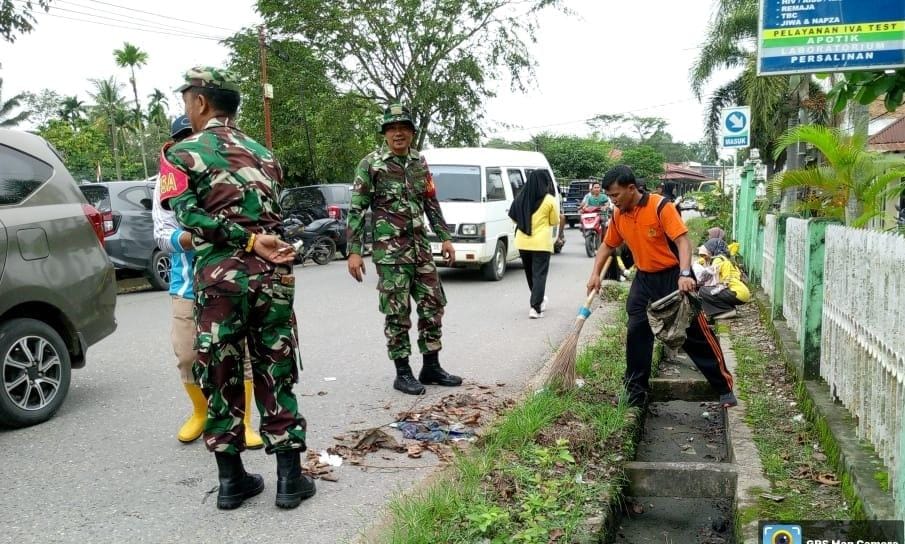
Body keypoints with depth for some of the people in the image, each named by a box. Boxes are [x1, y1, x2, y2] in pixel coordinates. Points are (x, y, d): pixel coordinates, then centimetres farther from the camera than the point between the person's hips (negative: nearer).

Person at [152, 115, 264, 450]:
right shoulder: (167, 183, 3)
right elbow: (162, 234, -6)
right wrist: (190, 238, -26)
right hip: (188, 285, 1)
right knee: (188, 355, 6)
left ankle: (243, 422, 15)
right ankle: (201, 413, 32)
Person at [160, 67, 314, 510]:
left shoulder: (181, 154, 0)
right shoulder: (264, 154, 15)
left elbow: (188, 216, -14)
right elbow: (278, 216, 13)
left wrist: (248, 240, -16)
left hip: (218, 277, -3)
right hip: (272, 275, 3)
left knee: (221, 378, 9)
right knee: (276, 375, 9)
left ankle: (232, 480, 17)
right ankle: (290, 478, 11)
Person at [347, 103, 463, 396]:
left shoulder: (419, 162, 10)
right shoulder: (370, 164, -6)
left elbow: (431, 203, 17)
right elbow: (356, 210, -7)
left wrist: (445, 237, 12)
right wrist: (354, 251, -12)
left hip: (421, 248, 6)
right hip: (390, 251, -6)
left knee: (433, 305, 7)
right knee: (397, 313, -1)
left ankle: (431, 367, 19)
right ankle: (403, 373, 10)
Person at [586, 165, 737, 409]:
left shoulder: (660, 206, -19)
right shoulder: (619, 216, 1)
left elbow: (683, 241, -24)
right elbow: (608, 245, 17)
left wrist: (684, 274, -38)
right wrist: (595, 274, 8)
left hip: (672, 276, -6)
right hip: (644, 279, 6)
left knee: (696, 333, -2)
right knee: (636, 334, 3)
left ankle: (725, 387, 10)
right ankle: (635, 393, 14)